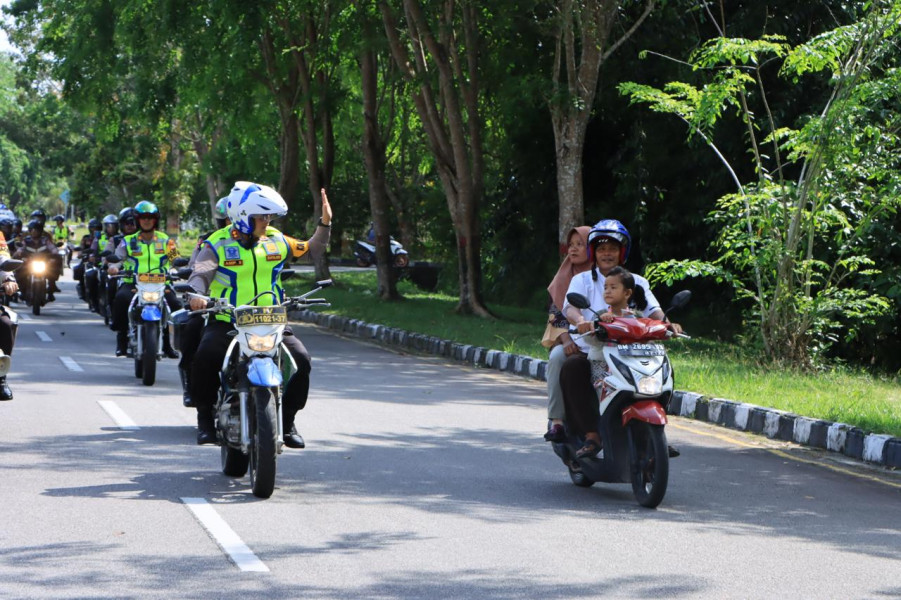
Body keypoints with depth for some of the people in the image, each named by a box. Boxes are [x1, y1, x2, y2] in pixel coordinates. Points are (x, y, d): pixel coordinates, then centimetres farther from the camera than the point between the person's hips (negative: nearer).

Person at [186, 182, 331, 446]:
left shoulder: (276, 240, 11)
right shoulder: (218, 244, -1)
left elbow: (312, 249, 23)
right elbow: (200, 274, -13)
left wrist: (324, 224, 9)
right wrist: (196, 295, -34)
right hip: (226, 322, -3)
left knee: (301, 360, -17)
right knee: (205, 358, -30)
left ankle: (287, 420, 2)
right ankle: (205, 418, -9)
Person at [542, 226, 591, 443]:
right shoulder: (565, 275, 15)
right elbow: (555, 311, 5)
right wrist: (566, 339, -15)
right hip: (566, 337, 2)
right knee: (557, 357, -33)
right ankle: (556, 420, -31)